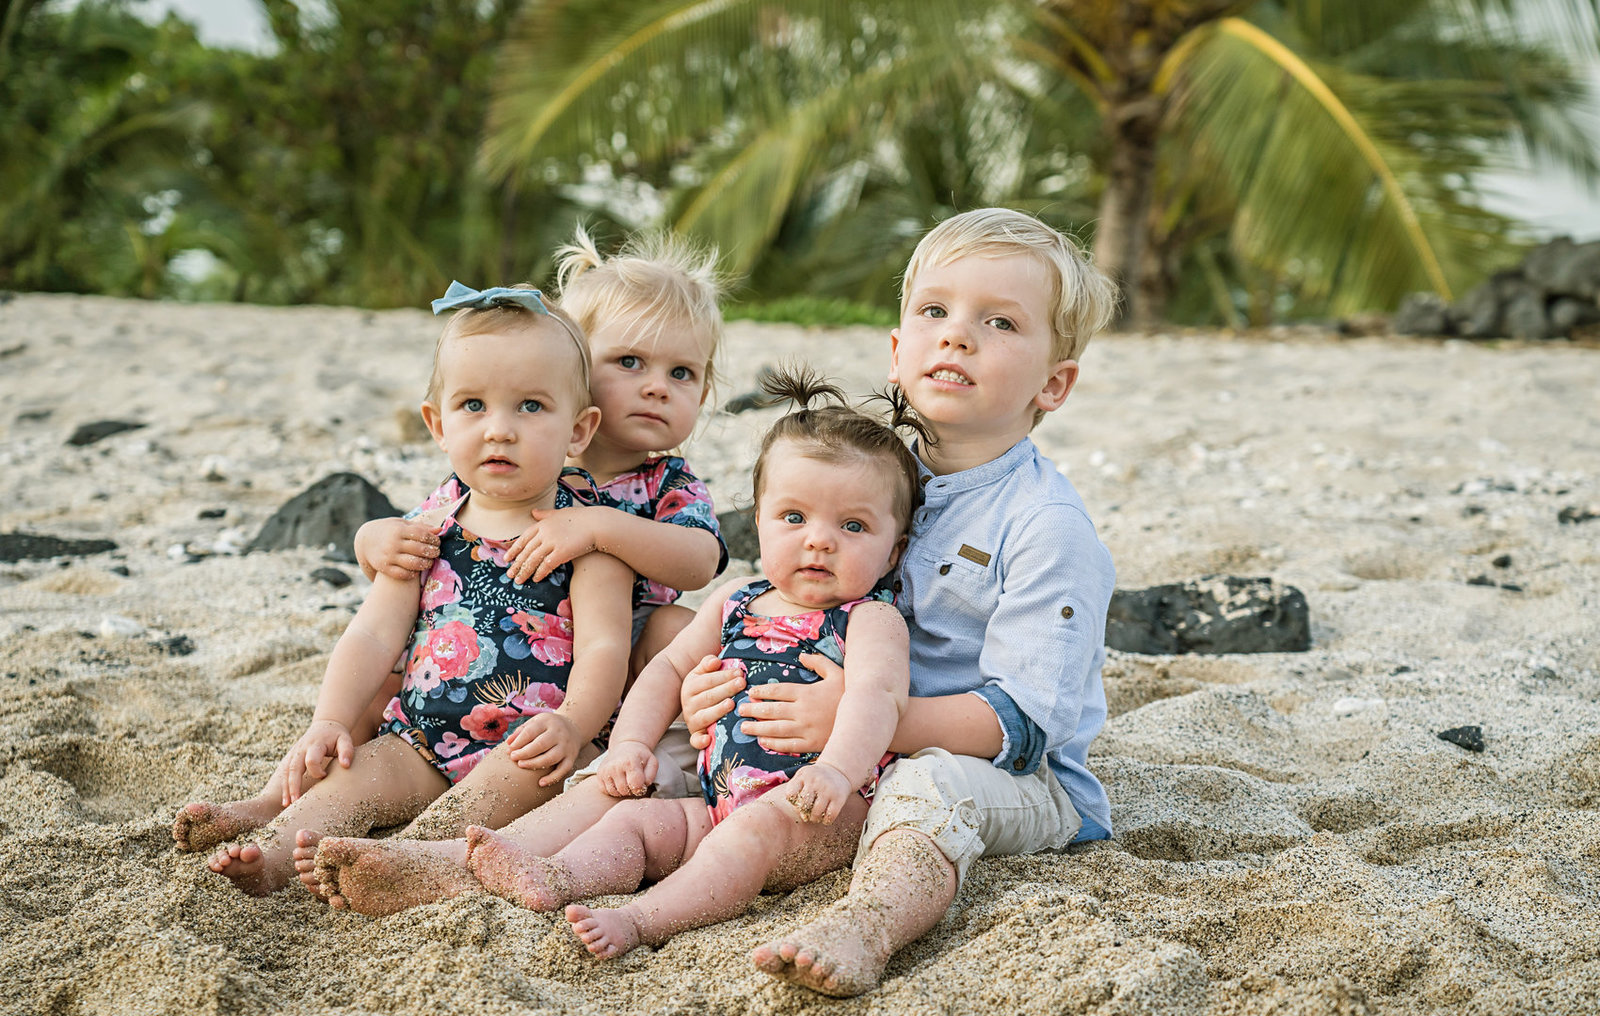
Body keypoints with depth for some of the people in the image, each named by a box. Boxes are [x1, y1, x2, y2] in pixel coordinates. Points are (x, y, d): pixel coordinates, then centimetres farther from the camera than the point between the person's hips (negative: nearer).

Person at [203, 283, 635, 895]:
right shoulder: (430, 532, 10)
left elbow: (604, 645, -11)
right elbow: (375, 634, 8)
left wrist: (572, 723, -31)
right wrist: (331, 719, -9)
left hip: (531, 749, -4)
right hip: (426, 746, 4)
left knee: (531, 766, -33)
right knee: (361, 772, -20)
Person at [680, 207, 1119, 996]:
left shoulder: (1046, 524, -14)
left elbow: (1024, 719, -20)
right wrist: (721, 682, -6)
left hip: (1019, 780, -7)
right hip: (860, 759, 7)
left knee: (932, 785, -40)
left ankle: (867, 924, -62)